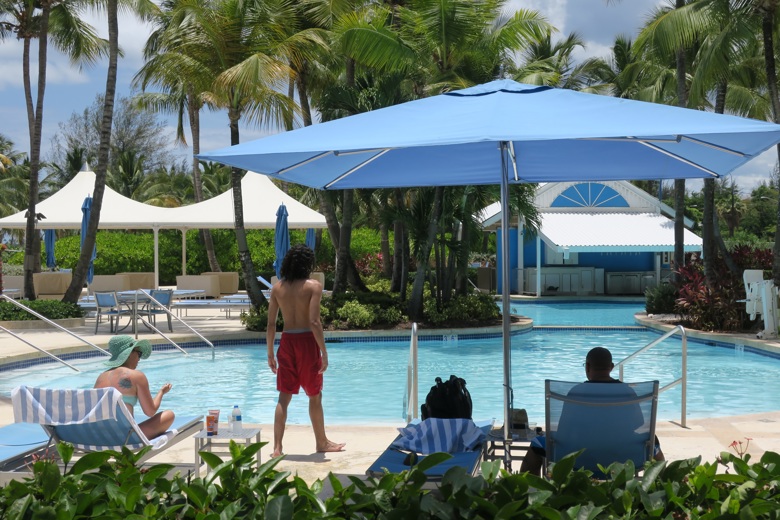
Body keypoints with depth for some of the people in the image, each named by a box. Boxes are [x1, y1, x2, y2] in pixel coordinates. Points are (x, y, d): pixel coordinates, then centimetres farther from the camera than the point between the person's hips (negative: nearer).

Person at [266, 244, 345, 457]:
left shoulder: (277, 288, 3)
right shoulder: (313, 286, -9)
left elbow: (271, 324, 3)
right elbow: (314, 322, -16)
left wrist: (270, 353, 10)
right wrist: (324, 352, -12)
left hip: (287, 342, 3)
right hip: (307, 342, -3)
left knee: (284, 396, 8)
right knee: (315, 396, 11)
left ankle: (277, 447, 4)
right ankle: (321, 443, 25)